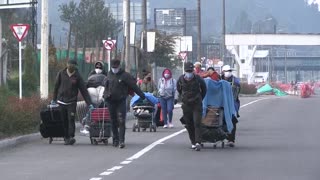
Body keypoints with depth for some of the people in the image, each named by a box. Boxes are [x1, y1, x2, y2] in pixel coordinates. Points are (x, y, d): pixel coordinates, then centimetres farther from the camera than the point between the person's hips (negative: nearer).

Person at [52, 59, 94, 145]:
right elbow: (56, 87, 12)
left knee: (71, 119, -14)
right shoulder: (61, 74, 4)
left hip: (72, 102, -2)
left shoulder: (77, 76, 1)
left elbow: (84, 90, 1)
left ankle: (71, 137, -18)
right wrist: (54, 99, 14)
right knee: (64, 121, 2)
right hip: (61, 102, 2)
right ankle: (66, 138, 8)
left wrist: (89, 103, -2)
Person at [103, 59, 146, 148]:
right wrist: (105, 95, 23)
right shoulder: (109, 74, 10)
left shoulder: (125, 75, -4)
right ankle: (115, 140, 19)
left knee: (121, 121, -12)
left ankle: (121, 141, -17)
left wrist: (142, 95, -3)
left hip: (121, 101, -4)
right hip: (111, 101, 4)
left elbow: (133, 86, -4)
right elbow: (106, 86, 25)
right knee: (113, 122, 9)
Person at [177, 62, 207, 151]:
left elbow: (204, 89, 8)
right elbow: (178, 89, 19)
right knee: (189, 124, 5)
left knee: (197, 123, -14)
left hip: (197, 104, -3)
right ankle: (193, 142, 16)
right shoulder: (181, 79, -3)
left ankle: (198, 142, -20)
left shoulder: (198, 79, -10)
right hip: (186, 105, 3)